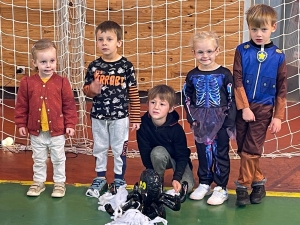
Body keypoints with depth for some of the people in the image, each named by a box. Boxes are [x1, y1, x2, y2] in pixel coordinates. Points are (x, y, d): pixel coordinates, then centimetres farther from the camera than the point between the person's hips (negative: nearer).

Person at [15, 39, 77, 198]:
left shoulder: (62, 82, -9)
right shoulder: (27, 83, -6)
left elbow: (69, 105, -5)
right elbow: (21, 106, 1)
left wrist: (70, 124, -8)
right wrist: (21, 124, -1)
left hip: (57, 130, -1)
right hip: (36, 131, 1)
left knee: (58, 159, 13)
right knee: (38, 159, 17)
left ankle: (60, 183, 27)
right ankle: (38, 182, 32)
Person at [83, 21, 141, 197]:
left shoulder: (126, 66, -9)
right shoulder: (94, 66, -2)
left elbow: (134, 94, -5)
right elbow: (86, 88, 7)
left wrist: (136, 118, -4)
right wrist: (92, 88, -18)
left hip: (120, 116, -3)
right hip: (98, 116, 3)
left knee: (119, 149, 8)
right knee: (99, 149, 14)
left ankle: (119, 180, 23)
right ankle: (100, 179, 29)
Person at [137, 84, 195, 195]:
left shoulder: (176, 129, -26)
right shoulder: (143, 125, -24)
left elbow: (182, 156, -19)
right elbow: (145, 153, -17)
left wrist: (176, 178, -29)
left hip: (178, 159, -1)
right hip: (158, 159, 1)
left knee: (186, 186, -23)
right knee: (158, 152, -34)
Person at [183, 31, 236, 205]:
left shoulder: (224, 74, -8)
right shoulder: (192, 76, 1)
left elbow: (232, 99, -7)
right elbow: (187, 99, 8)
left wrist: (230, 122, -9)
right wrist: (192, 118, -1)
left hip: (221, 122, -3)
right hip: (201, 122, 3)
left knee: (221, 153, 5)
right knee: (203, 153, 13)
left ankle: (221, 188, 14)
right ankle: (204, 184, 27)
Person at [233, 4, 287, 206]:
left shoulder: (278, 56, -3)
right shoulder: (242, 51, -3)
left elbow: (281, 90, 0)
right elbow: (237, 81, -6)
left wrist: (278, 116, -2)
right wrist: (244, 107, -12)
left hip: (263, 110, -1)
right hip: (243, 108, 1)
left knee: (250, 150, -2)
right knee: (243, 150, 8)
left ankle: (243, 186, 12)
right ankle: (258, 182, 25)